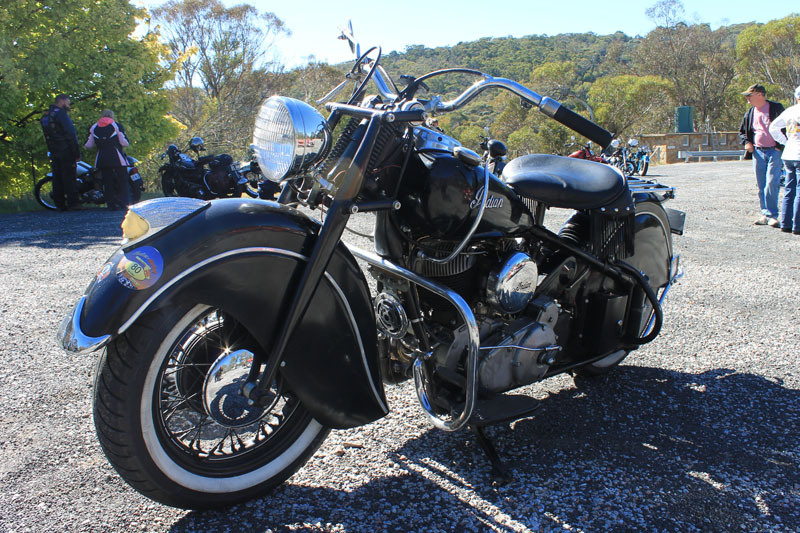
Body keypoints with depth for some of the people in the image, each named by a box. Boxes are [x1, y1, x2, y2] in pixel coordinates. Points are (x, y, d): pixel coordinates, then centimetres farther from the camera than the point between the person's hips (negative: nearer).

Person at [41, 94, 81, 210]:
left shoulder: (45, 116, 18)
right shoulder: (61, 114, -9)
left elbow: (46, 136, 18)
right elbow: (71, 134, -14)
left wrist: (51, 151, 19)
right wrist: (77, 153, -13)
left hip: (53, 152, 8)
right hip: (65, 151, -8)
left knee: (57, 178, 8)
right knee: (69, 177, -8)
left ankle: (60, 204, 9)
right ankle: (72, 203, -10)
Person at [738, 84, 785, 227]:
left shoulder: (776, 108, -2)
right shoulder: (750, 112, 13)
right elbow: (742, 131, 25)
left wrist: (780, 147, -8)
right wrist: (746, 142, 6)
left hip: (774, 151, -5)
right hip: (758, 152, 5)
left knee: (772, 183, -13)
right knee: (761, 185, 6)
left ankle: (772, 215, -8)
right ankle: (766, 214, 13)